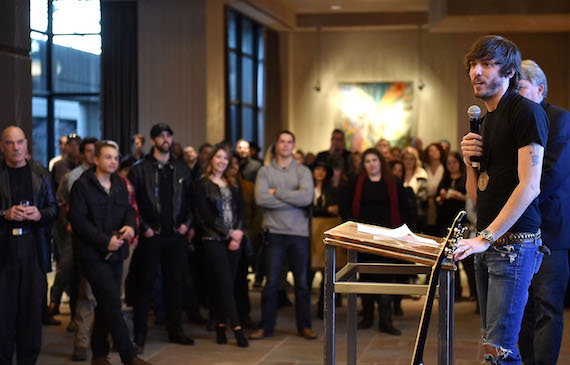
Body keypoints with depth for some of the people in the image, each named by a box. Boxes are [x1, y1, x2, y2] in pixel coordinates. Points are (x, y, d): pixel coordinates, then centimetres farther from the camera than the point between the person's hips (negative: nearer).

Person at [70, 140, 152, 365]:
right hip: (92, 254, -7)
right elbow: (78, 219, -13)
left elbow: (128, 210, 16)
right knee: (113, 302, -12)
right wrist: (105, 240, -18)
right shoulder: (82, 185, -7)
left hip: (115, 253, 7)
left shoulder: (120, 185, 13)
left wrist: (130, 225, -9)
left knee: (107, 304, 11)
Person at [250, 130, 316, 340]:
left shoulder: (303, 171, 5)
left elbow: (307, 197, -13)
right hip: (274, 232, -1)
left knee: (302, 282, 7)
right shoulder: (265, 172, 5)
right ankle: (266, 326, 12)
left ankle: (304, 326, 17)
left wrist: (277, 192, -10)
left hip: (298, 232, 1)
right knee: (271, 282, 4)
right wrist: (293, 200, -11)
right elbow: (261, 199, -12)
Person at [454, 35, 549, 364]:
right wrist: (470, 161, 2)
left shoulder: (526, 112, -8)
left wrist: (487, 237, -19)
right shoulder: (485, 120, 18)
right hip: (487, 243, 9)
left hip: (514, 242, -8)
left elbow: (530, 186, -17)